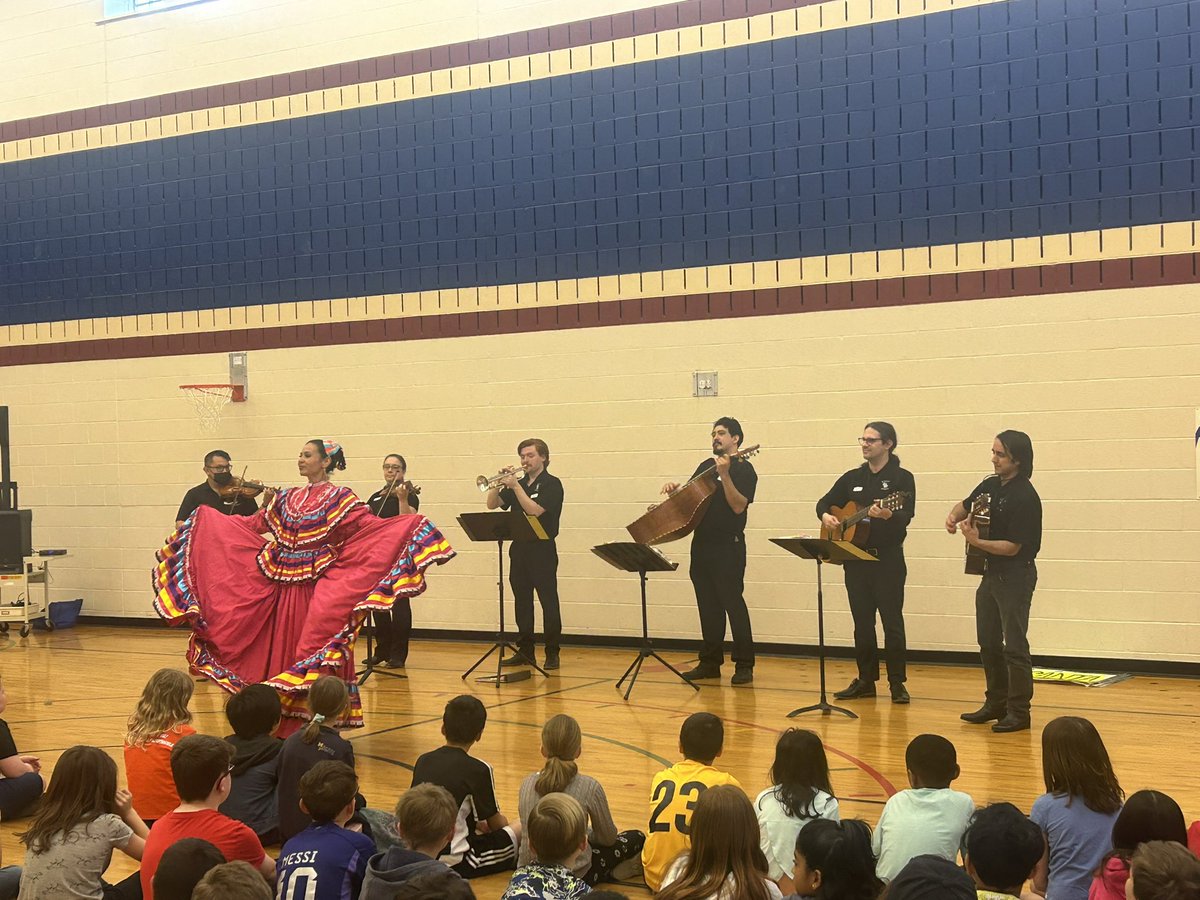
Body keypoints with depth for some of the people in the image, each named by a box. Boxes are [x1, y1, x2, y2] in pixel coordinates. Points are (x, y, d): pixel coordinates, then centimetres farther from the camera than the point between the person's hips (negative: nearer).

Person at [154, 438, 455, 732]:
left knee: (314, 654, -5)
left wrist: (411, 525, -28)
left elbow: (369, 525, -13)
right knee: (280, 652, 7)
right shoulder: (288, 498, 14)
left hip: (318, 588, -6)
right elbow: (253, 524, 21)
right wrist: (206, 518, 24)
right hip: (282, 584, 6)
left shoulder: (339, 498, -3)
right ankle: (282, 725, 16)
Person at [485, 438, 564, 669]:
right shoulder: (517, 484, 15)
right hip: (519, 550, 7)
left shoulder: (551, 484, -5)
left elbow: (534, 510, -19)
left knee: (549, 602, -4)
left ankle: (552, 653, 0)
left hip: (542, 551, -6)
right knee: (522, 602, 9)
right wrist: (499, 483, -6)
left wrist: (515, 486, -18)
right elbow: (492, 504, 8)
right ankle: (525, 651, 15)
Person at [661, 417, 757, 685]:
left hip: (728, 547, -7)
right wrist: (675, 490, -1)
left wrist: (724, 474, -25)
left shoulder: (743, 469, -5)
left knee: (733, 604, -7)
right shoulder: (706, 466, 16)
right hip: (702, 544, 7)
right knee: (708, 607, 10)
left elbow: (738, 506, -17)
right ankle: (710, 662, 17)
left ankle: (744, 665, -1)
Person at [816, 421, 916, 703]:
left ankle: (897, 683, 4)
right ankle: (866, 680, 17)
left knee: (892, 621, -3)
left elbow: (906, 517, -16)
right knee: (862, 622, 9)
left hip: (887, 559, -5)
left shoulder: (902, 478, -4)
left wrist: (887, 514, -37)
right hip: (856, 558, 5)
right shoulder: (852, 478, 12)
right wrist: (825, 516, -3)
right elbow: (825, 502, 19)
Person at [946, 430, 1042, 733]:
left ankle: (1019, 711, 2)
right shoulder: (990, 485, 6)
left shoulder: (1025, 498, -19)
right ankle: (996, 704, 25)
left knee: (1014, 645, -5)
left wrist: (976, 541, -27)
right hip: (991, 572, 9)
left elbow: (1013, 546, -21)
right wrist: (954, 516, 1)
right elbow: (966, 504, 23)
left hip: (1015, 575, -9)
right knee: (988, 642, 14)